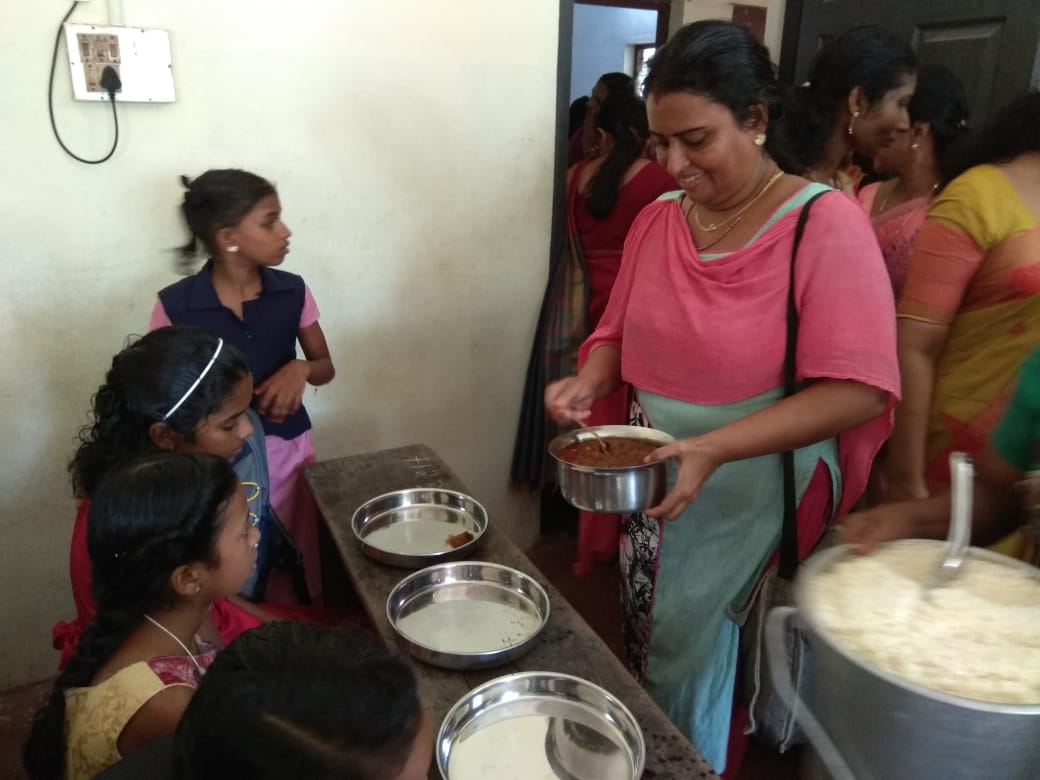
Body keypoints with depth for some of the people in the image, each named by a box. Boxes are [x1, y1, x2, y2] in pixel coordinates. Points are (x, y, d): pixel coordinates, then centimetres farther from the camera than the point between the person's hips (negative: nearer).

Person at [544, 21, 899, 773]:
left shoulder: (827, 222, -15)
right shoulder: (655, 220, 4)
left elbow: (859, 390, -21)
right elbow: (617, 335, 12)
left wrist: (714, 448, -30)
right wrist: (589, 382, -11)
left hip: (754, 503, -5)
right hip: (652, 489, 6)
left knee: (713, 686, 11)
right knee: (652, 662, 20)